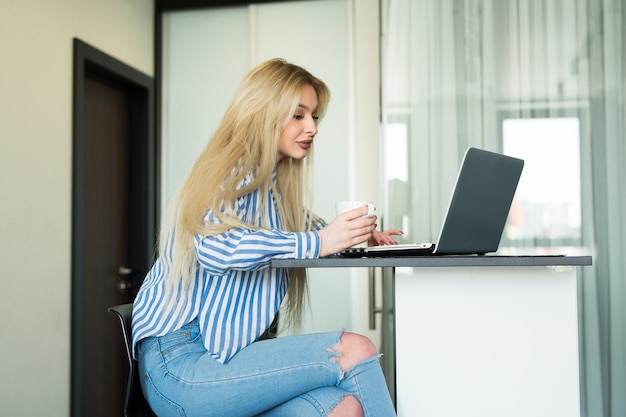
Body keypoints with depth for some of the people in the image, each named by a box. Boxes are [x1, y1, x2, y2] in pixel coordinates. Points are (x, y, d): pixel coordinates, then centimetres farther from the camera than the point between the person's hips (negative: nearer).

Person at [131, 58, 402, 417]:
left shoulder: (278, 186, 17)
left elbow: (306, 225, 37)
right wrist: (316, 242, -29)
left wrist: (355, 235, 15)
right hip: (181, 362, -7)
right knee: (355, 351, -22)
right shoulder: (234, 171, -7)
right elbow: (214, 246, -26)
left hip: (228, 353, 7)